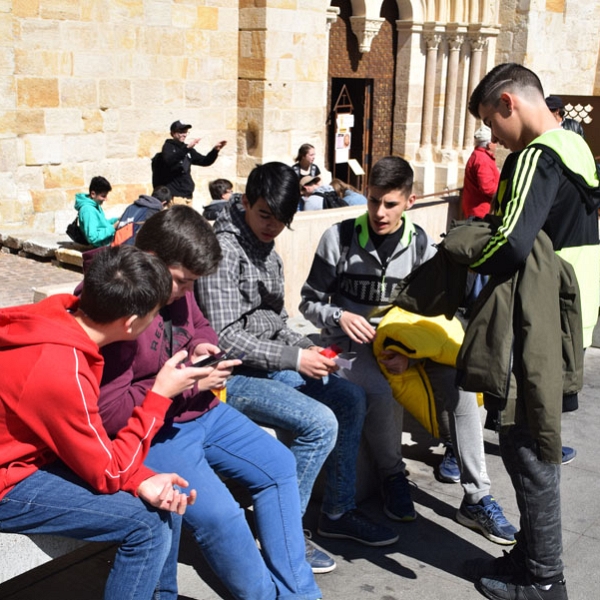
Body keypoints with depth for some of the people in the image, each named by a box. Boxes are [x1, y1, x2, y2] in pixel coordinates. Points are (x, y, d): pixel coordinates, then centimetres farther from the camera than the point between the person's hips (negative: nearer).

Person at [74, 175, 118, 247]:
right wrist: (112, 228, -23)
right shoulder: (87, 210, -22)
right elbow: (92, 237, -28)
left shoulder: (95, 205, 6)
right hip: (105, 245, -10)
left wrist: (117, 220, 7)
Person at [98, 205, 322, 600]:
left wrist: (203, 346, -3)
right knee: (218, 514, -25)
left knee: (279, 465, 8)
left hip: (202, 411, 9)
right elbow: (109, 412, -27)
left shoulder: (175, 286, 0)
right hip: (152, 431, -9)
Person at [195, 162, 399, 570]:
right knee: (320, 424, -23)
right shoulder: (225, 250, -18)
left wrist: (307, 347, -1)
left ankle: (339, 511, 17)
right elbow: (225, 337, -23)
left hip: (269, 364, 10)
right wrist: (295, 359, -22)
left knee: (350, 399, 6)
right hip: (234, 373, -10)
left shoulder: (268, 250, 11)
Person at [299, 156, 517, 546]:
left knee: (459, 382, -22)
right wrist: (338, 317, -24)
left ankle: (477, 499, -13)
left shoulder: (421, 245, -1)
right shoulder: (339, 238, -8)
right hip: (351, 341, -3)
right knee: (378, 391, -35)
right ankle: (394, 477, -4)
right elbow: (310, 302, -2)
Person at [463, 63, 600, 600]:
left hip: (537, 331, -9)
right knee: (536, 442, 18)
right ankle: (533, 553, 31)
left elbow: (511, 246, -30)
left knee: (527, 446, 2)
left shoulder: (538, 157, -18)